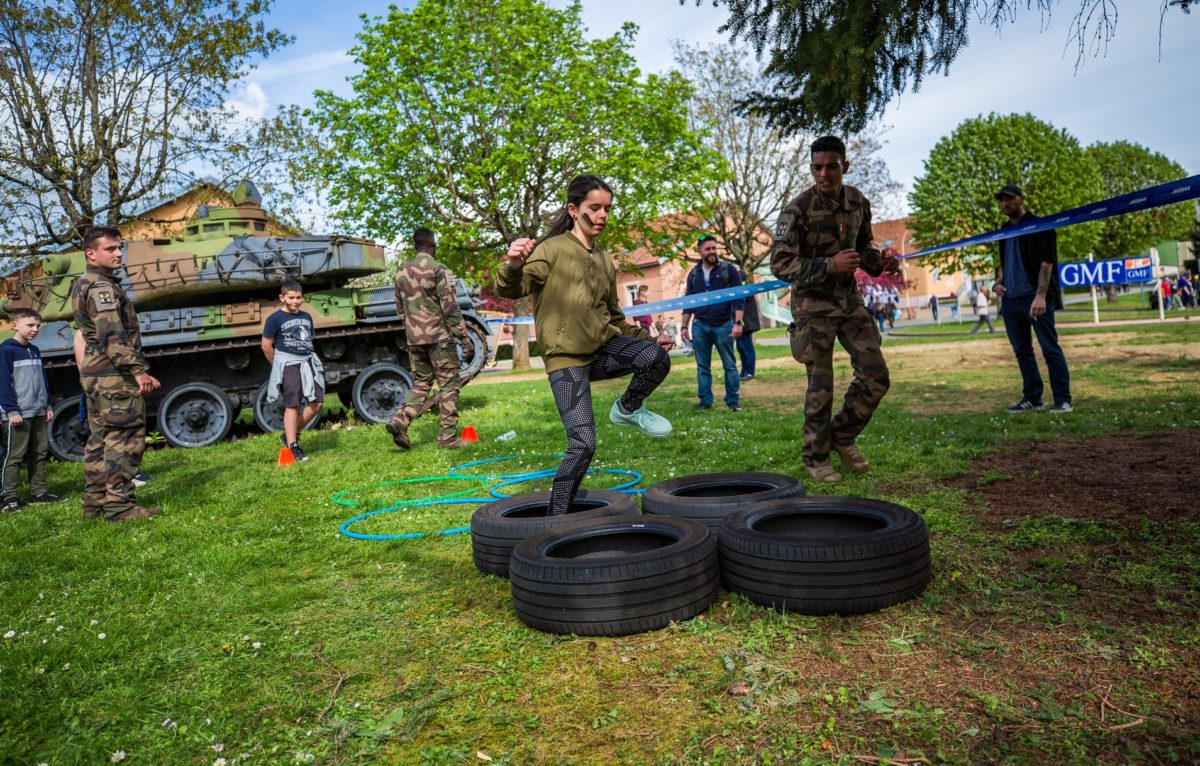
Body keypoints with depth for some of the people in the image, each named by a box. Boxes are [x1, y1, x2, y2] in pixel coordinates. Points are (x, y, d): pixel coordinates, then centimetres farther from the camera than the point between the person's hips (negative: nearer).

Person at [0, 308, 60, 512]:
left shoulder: (34, 351, 15)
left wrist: (47, 405, 16)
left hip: (38, 412, 8)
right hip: (19, 413, -8)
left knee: (39, 452, 11)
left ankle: (39, 491, 17)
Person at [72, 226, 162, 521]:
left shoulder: (84, 285, 21)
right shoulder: (101, 286, -12)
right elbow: (112, 335, -22)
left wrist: (136, 369, 24)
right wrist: (138, 370, -25)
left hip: (96, 375, 11)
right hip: (115, 374, -11)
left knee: (101, 439, 13)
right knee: (124, 438, -10)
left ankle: (95, 502, 19)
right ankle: (119, 505, -11)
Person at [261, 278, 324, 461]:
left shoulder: (306, 316, 12)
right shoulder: (275, 319, -5)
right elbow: (266, 345, -3)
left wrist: (307, 356, 13)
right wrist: (279, 365, 4)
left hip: (308, 362, 6)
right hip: (288, 363, -6)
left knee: (317, 402, 1)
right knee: (292, 405, -6)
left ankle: (290, 434, 16)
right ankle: (292, 447, 0)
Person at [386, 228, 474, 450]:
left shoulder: (402, 272, 10)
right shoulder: (438, 270, -10)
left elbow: (400, 309, 17)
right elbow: (451, 308, -14)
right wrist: (465, 338, -10)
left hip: (413, 339, 6)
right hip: (439, 337, -6)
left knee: (421, 382, 16)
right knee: (448, 385, 2)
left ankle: (400, 420, -3)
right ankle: (448, 437, 3)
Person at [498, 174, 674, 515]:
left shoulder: (605, 263, 15)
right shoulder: (553, 249, -5)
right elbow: (510, 290, -19)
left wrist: (648, 339, 13)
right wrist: (513, 267, -41)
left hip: (604, 347, 5)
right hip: (566, 359, -5)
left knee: (657, 358, -24)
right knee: (583, 444, -15)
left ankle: (628, 410, 6)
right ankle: (556, 519, 6)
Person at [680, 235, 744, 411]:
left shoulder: (729, 269, -2)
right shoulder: (694, 273, 9)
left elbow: (739, 298, -5)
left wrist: (737, 322, -14)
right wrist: (685, 326, 10)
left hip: (723, 325, -3)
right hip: (700, 326, 3)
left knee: (729, 365, 2)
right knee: (702, 367, 6)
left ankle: (732, 400, 9)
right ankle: (705, 400, 12)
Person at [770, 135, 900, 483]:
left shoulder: (858, 202, 3)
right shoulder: (798, 210, -16)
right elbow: (780, 264, -18)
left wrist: (879, 261, -4)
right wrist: (830, 265, -27)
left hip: (849, 299, 6)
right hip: (813, 304, -6)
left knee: (876, 376, 3)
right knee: (821, 387, -2)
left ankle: (843, 436, 24)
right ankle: (816, 458, 15)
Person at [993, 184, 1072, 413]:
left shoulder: (1038, 226, -4)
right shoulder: (1004, 230, 16)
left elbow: (1047, 262, -11)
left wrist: (1040, 295, -21)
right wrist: (998, 282, 8)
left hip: (1035, 298, -7)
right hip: (1010, 299, 7)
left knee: (1050, 348, -5)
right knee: (1022, 351, 10)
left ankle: (1063, 399, -1)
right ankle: (1031, 398, 18)